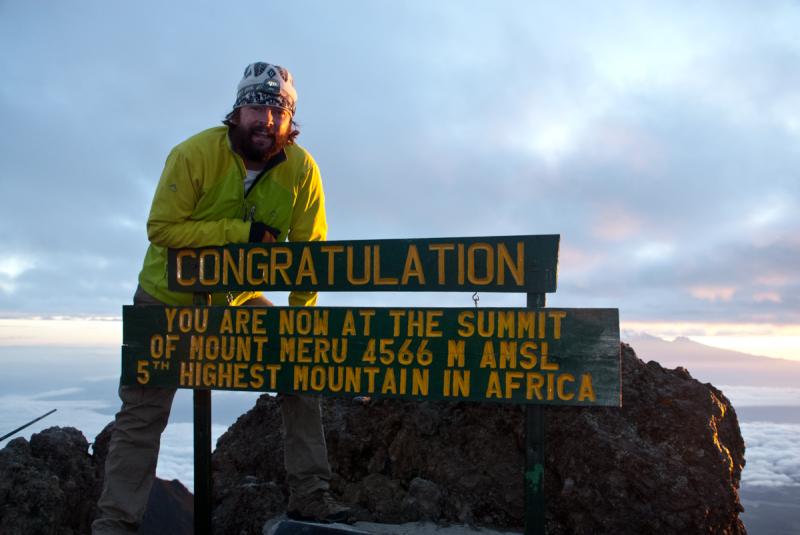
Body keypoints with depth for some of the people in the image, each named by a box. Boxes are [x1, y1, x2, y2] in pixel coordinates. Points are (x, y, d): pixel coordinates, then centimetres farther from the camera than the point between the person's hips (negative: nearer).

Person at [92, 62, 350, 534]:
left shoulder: (302, 168, -16)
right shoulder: (195, 154, -22)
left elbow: (310, 250, -11)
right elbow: (162, 228, -23)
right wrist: (242, 232, -29)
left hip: (241, 300, 2)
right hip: (170, 299, -2)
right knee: (143, 414, 1)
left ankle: (310, 497, 8)